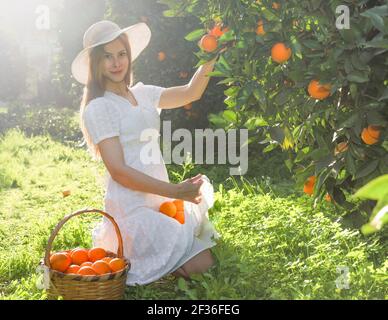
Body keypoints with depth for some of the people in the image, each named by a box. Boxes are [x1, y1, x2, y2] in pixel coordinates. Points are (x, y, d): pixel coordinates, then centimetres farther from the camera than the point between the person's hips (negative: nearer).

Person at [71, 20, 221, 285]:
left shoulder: (142, 94, 11)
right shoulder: (97, 109, -11)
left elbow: (191, 92, 12)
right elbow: (118, 170, -16)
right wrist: (175, 191, -17)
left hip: (160, 199, 8)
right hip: (131, 207, -8)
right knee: (200, 265, -13)